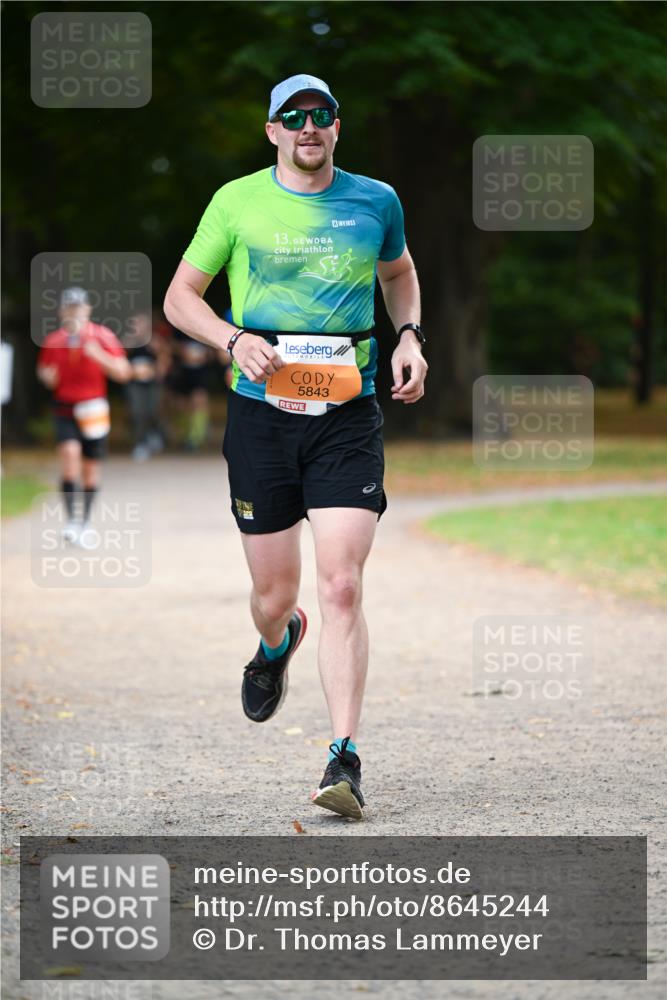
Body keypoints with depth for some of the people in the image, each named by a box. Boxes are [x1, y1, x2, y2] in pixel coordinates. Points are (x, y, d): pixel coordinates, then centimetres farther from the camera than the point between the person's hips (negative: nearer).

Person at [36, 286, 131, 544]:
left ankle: (83, 523, 24)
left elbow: (123, 372, -6)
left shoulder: (102, 337, -4)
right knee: (70, 452, -23)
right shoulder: (53, 341, 2)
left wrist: (99, 356, -21)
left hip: (93, 410, 0)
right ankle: (72, 518, -23)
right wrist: (47, 376, -6)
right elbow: (43, 369, 17)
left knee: (91, 467, 7)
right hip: (65, 409, 0)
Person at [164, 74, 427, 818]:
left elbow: (398, 272, 27)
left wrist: (408, 336, 9)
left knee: (341, 587, -13)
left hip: (348, 416, 0)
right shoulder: (237, 202, 1)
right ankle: (276, 646, 46)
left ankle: (344, 761, -12)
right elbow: (179, 297, 6)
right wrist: (235, 340, -12)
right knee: (273, 596, 7)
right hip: (262, 410, 0)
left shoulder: (376, 201, 6)